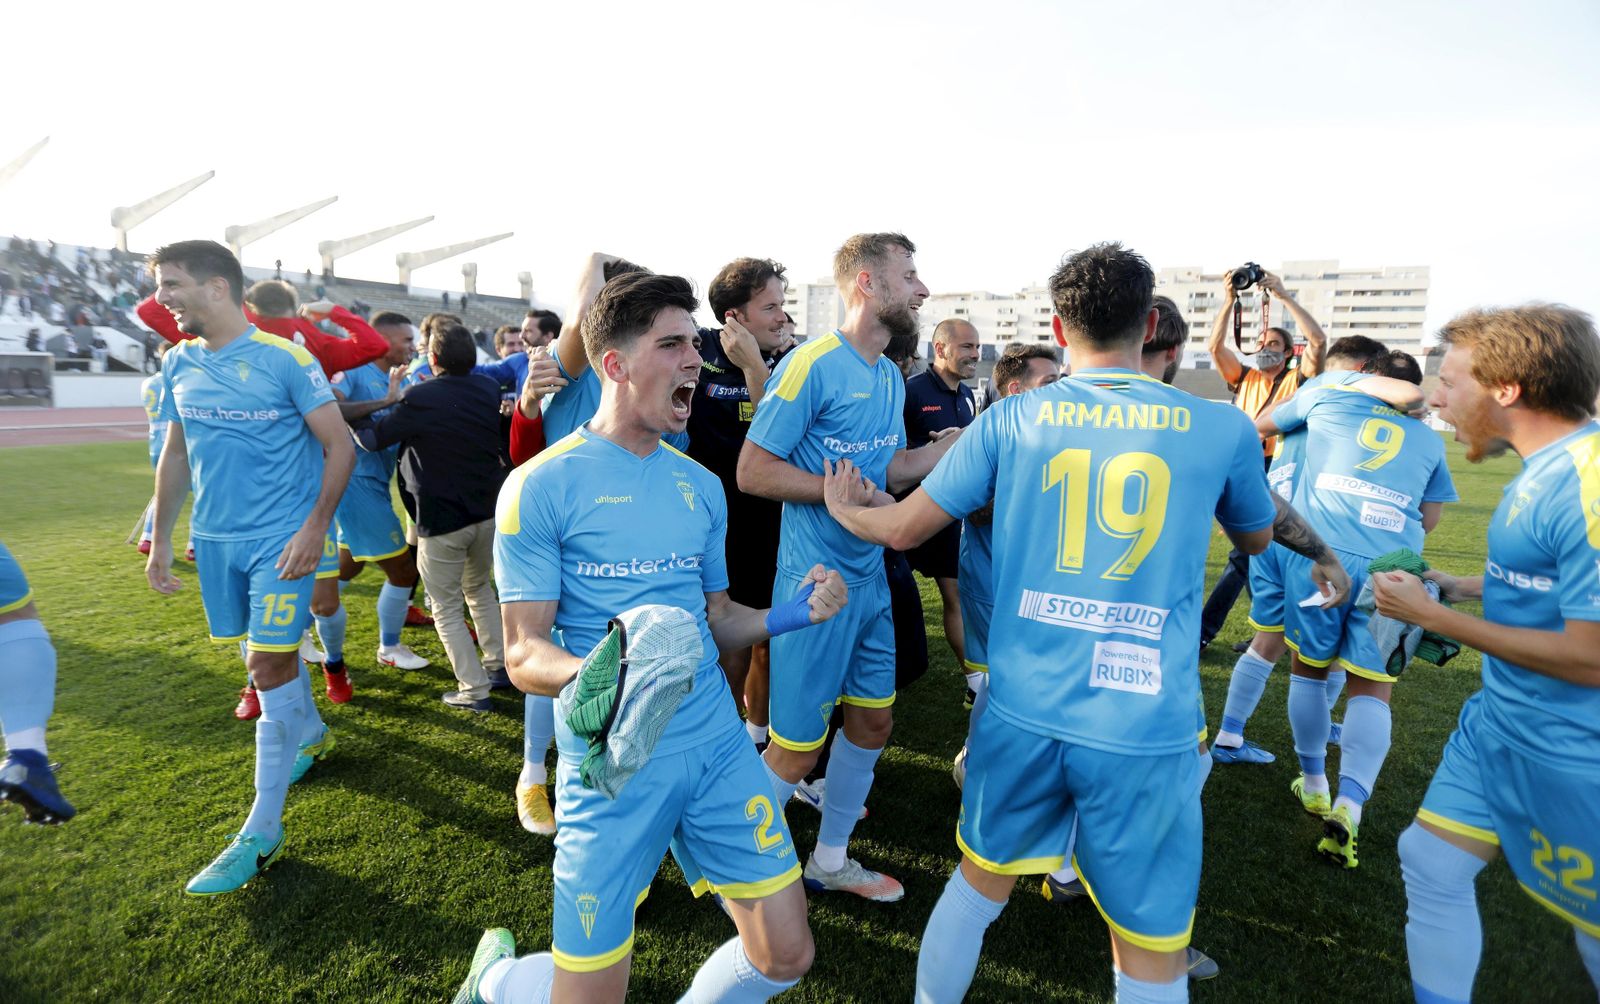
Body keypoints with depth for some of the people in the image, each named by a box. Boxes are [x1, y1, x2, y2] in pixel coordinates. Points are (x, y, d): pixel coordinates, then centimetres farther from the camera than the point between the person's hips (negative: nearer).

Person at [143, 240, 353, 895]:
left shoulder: (285, 359, -12)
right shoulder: (178, 364, 6)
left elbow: (340, 447, -10)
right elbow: (176, 456, 15)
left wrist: (315, 527, -17)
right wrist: (159, 540, 14)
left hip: (282, 539, -6)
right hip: (214, 538, 6)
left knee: (270, 669, -6)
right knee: (267, 651, 17)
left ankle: (262, 832, 4)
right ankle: (311, 735, 43)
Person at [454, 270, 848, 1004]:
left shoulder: (700, 485, 8)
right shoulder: (542, 487, -10)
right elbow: (524, 655, -10)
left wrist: (790, 615, -4)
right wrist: (592, 674, -31)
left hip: (719, 743, 5)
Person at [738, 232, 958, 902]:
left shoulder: (891, 376, 11)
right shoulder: (813, 364, -16)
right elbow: (753, 471, -18)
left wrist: (968, 436, 5)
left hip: (871, 578, 9)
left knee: (873, 720, 17)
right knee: (797, 746, 2)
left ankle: (830, 861, 39)